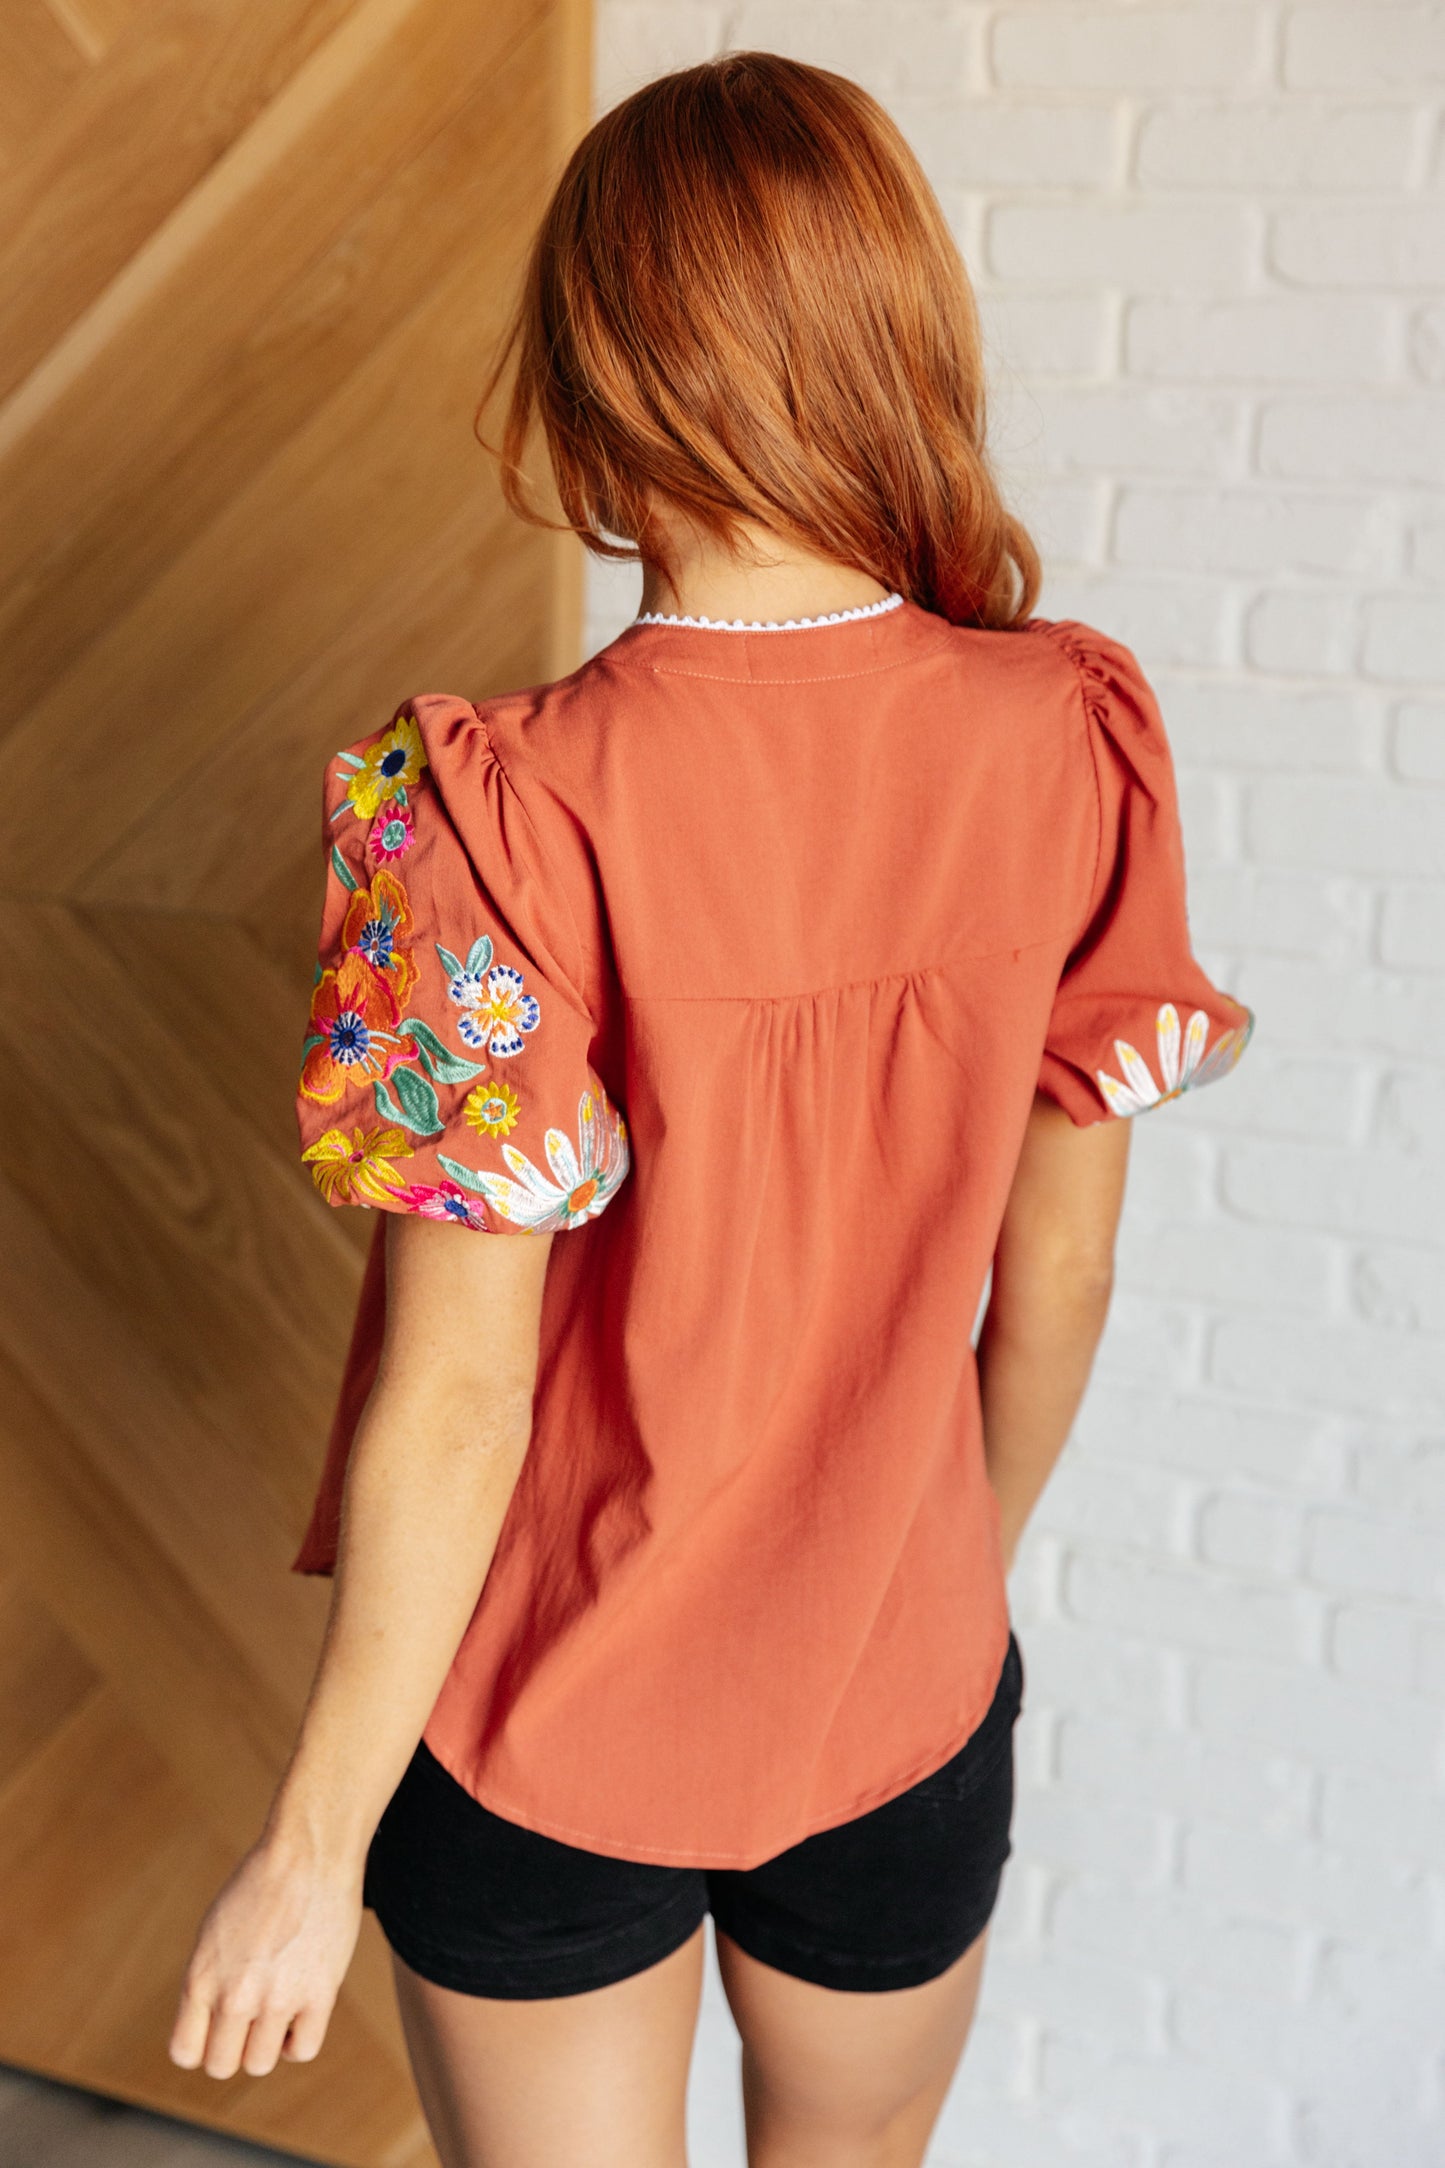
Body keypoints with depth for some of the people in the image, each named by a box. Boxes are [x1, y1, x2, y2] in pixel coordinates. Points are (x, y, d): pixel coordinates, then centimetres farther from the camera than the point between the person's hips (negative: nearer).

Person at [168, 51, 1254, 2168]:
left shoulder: (502, 820, -25)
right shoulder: (1074, 743, -13)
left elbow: (456, 1410, -21)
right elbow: (1062, 1263, -3)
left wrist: (312, 1848, -6)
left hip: (548, 1734, -3)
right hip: (905, 1699, 4)